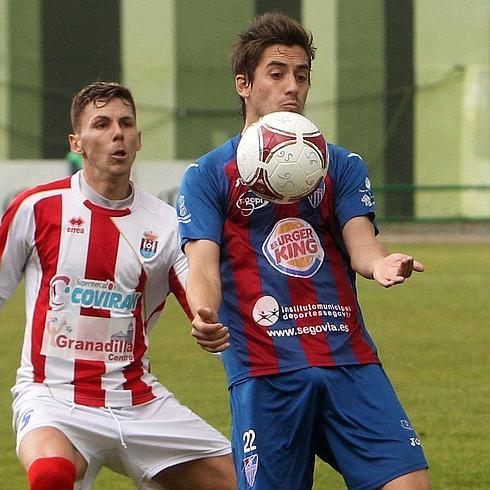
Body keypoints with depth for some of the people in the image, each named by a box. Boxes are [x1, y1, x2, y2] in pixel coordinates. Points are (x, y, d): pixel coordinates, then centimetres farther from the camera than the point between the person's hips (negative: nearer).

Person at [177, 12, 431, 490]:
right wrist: (204, 315, -27)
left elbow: (360, 242, 3)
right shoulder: (207, 176, 9)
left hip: (350, 361, 2)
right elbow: (203, 265, -4)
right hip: (264, 372, -2)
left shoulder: (342, 165, 18)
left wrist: (380, 263, -23)